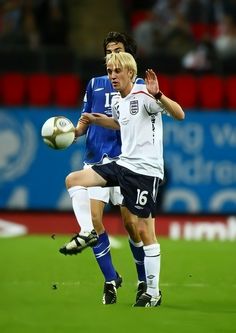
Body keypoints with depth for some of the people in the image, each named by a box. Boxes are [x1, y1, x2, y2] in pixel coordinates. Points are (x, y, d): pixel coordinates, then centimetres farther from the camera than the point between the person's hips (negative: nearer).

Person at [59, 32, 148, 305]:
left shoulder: (138, 85, 8)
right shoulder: (95, 84, 17)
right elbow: (85, 123, 18)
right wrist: (73, 132, -3)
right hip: (95, 160, 3)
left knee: (131, 222, -6)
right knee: (93, 218, -11)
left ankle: (144, 281, 11)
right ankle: (110, 280, 1)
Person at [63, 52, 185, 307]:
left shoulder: (143, 96, -14)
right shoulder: (117, 101, 11)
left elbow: (179, 115, -26)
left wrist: (158, 95, -41)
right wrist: (96, 120, 22)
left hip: (145, 170, -8)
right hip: (123, 163, 8)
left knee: (144, 230, -5)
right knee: (73, 179, 0)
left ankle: (153, 293, 3)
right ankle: (88, 234, 2)